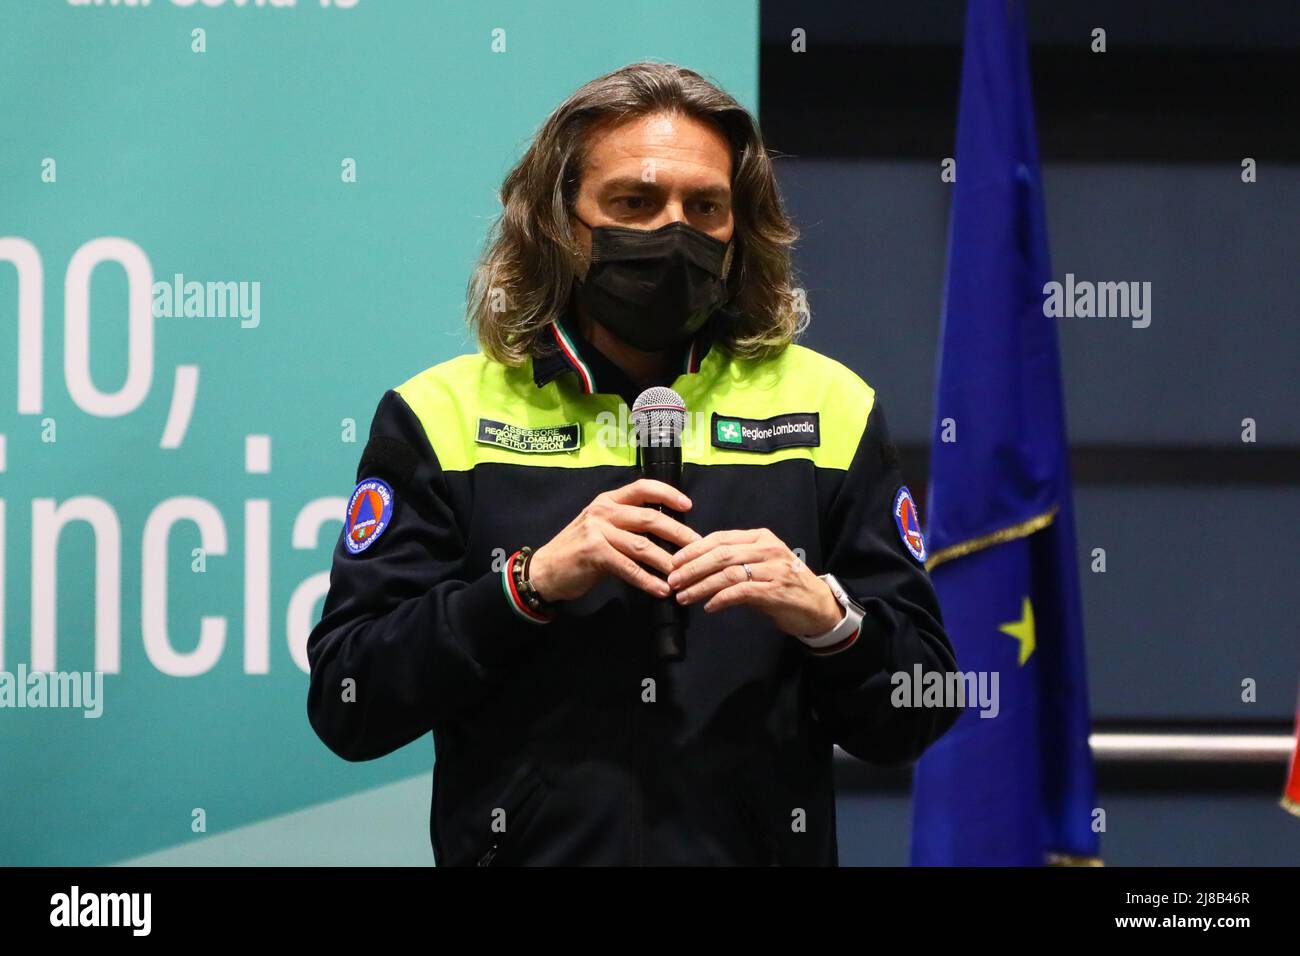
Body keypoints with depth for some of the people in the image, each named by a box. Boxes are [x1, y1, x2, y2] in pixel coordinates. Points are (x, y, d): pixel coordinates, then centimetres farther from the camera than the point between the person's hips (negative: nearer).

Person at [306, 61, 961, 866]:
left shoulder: (830, 408, 8)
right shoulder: (442, 414, 4)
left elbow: (915, 723, 6)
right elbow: (344, 708, -3)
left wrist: (827, 619, -12)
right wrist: (531, 581, -13)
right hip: (527, 845, 0)